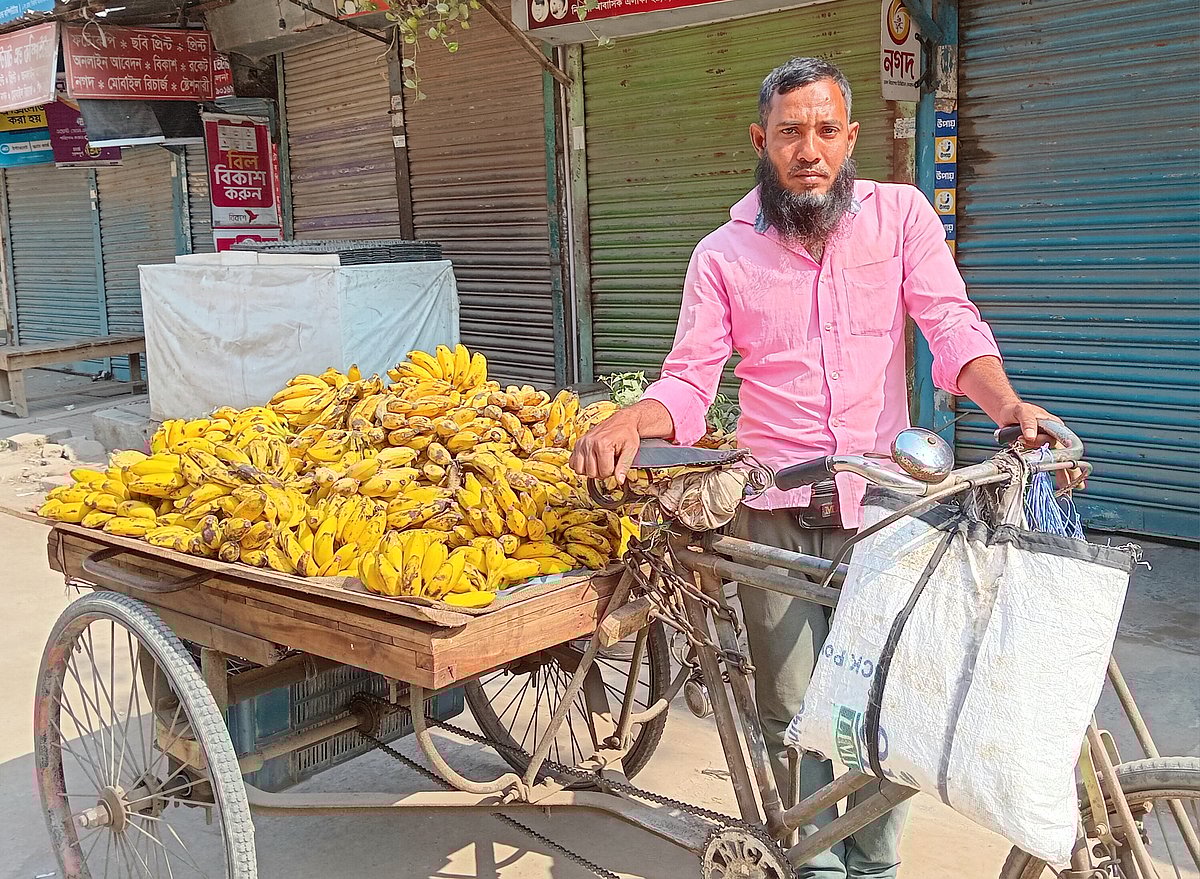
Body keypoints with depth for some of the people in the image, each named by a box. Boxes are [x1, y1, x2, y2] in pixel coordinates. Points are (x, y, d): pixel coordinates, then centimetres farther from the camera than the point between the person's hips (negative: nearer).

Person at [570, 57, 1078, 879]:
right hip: (775, 512, 0)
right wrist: (628, 423, -21)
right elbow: (689, 380, -1)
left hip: (882, 502, 0)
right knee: (792, 713, 7)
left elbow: (953, 325, -5)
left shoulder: (901, 214, 4)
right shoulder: (723, 254, 4)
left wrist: (1008, 403, -23)